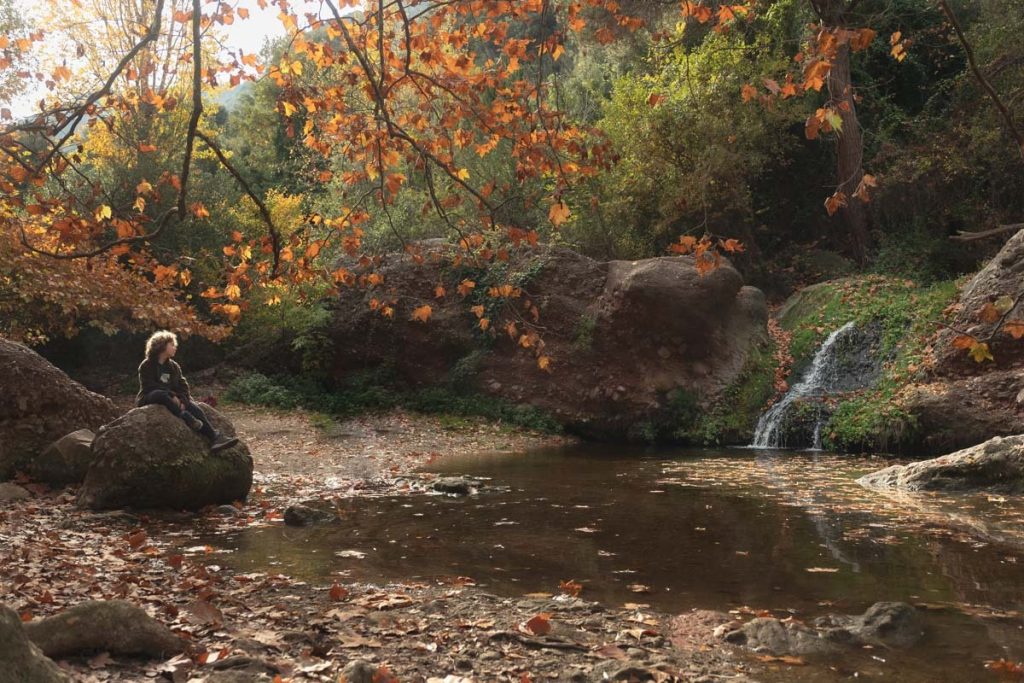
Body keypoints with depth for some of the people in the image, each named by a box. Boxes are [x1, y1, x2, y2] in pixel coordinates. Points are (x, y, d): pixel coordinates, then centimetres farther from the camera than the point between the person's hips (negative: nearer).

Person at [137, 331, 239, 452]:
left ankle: (214, 437, -39)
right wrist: (172, 396, -23)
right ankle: (187, 418, -48)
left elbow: (183, 386, 8)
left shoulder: (174, 366, 15)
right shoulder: (146, 366, -2)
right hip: (150, 399, -5)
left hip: (172, 399, 5)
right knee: (161, 394, -39)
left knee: (193, 406, -23)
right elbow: (149, 386, -14)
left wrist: (182, 400, -13)